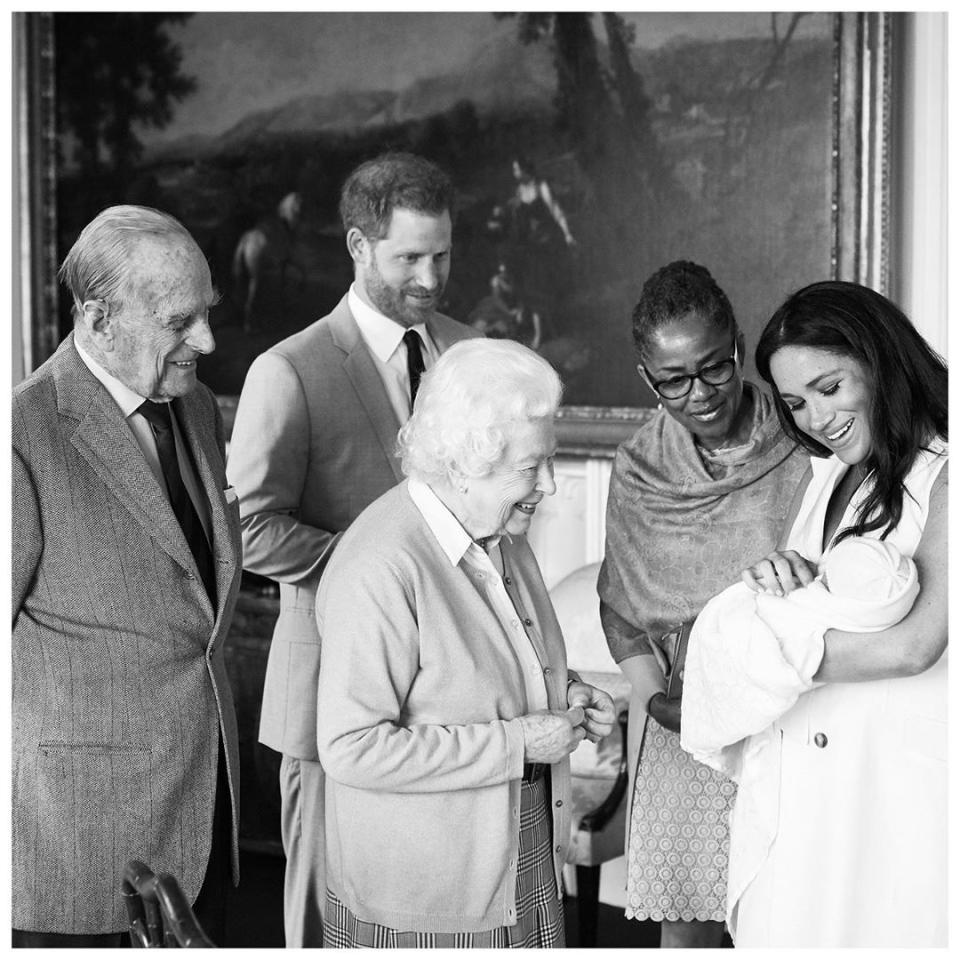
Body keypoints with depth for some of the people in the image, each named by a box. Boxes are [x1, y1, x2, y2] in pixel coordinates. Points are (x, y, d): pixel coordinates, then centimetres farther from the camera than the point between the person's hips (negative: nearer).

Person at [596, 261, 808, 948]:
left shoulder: (801, 452, -8)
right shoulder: (639, 469, 3)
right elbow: (620, 602, 11)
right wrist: (654, 693, -4)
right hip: (679, 734, 2)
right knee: (685, 928, 7)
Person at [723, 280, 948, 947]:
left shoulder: (942, 478, -11)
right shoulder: (825, 478, 13)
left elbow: (913, 647, -20)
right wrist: (772, 578, -10)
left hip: (896, 785, -6)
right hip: (793, 784, 6)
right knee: (779, 932, 9)